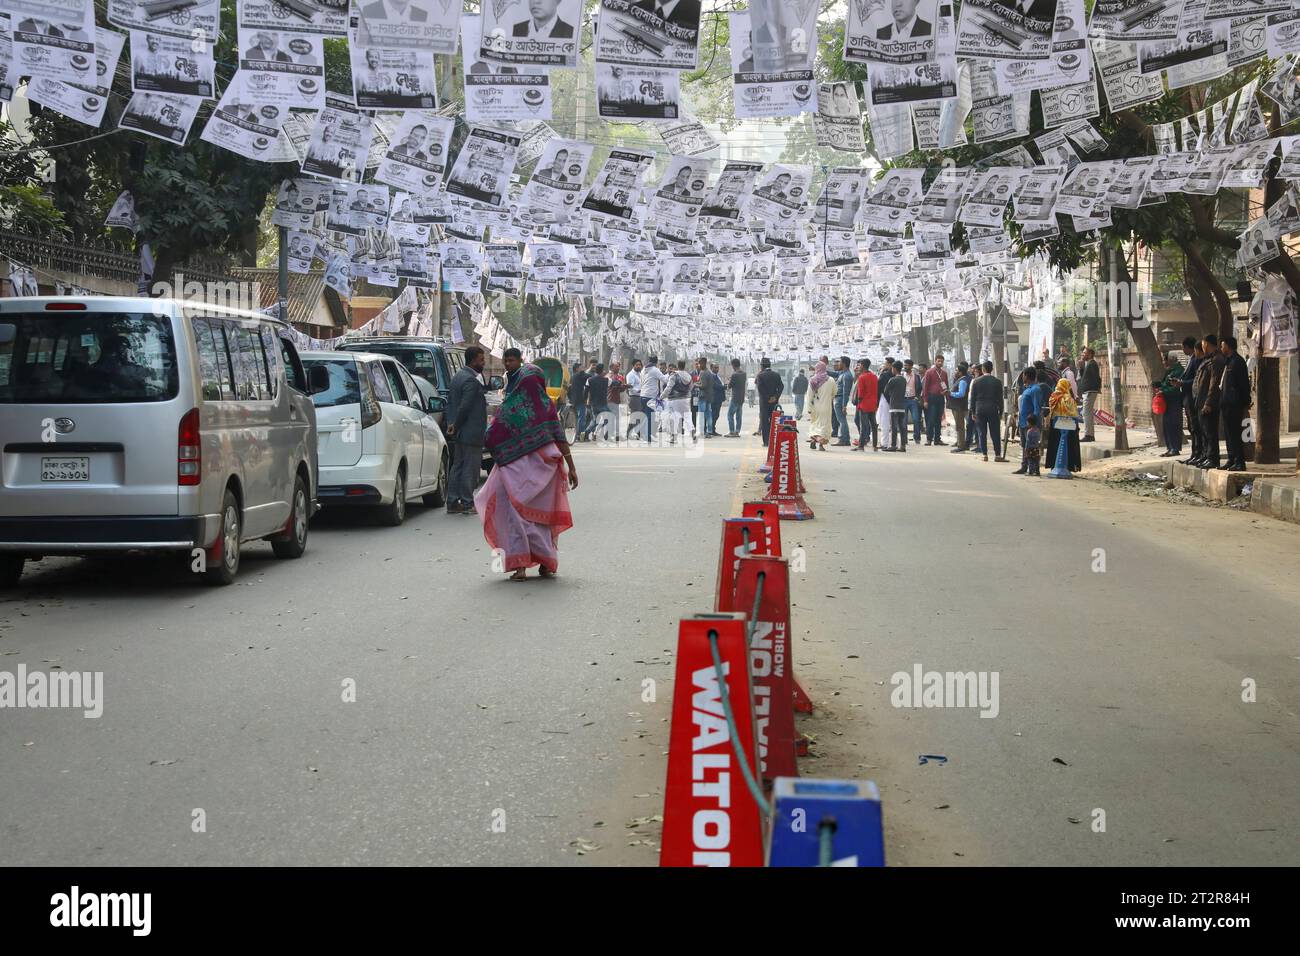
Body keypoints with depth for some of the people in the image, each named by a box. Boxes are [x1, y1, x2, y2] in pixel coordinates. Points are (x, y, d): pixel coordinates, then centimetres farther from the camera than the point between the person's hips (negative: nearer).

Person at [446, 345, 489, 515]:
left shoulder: (457, 377, 13)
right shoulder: (471, 381, -19)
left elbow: (450, 401, 16)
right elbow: (465, 407, -22)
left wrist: (452, 424, 12)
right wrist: (455, 426, -12)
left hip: (460, 433, 10)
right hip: (471, 433, -10)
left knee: (457, 466, 13)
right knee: (470, 468, -2)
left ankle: (452, 503, 16)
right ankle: (467, 503, 2)